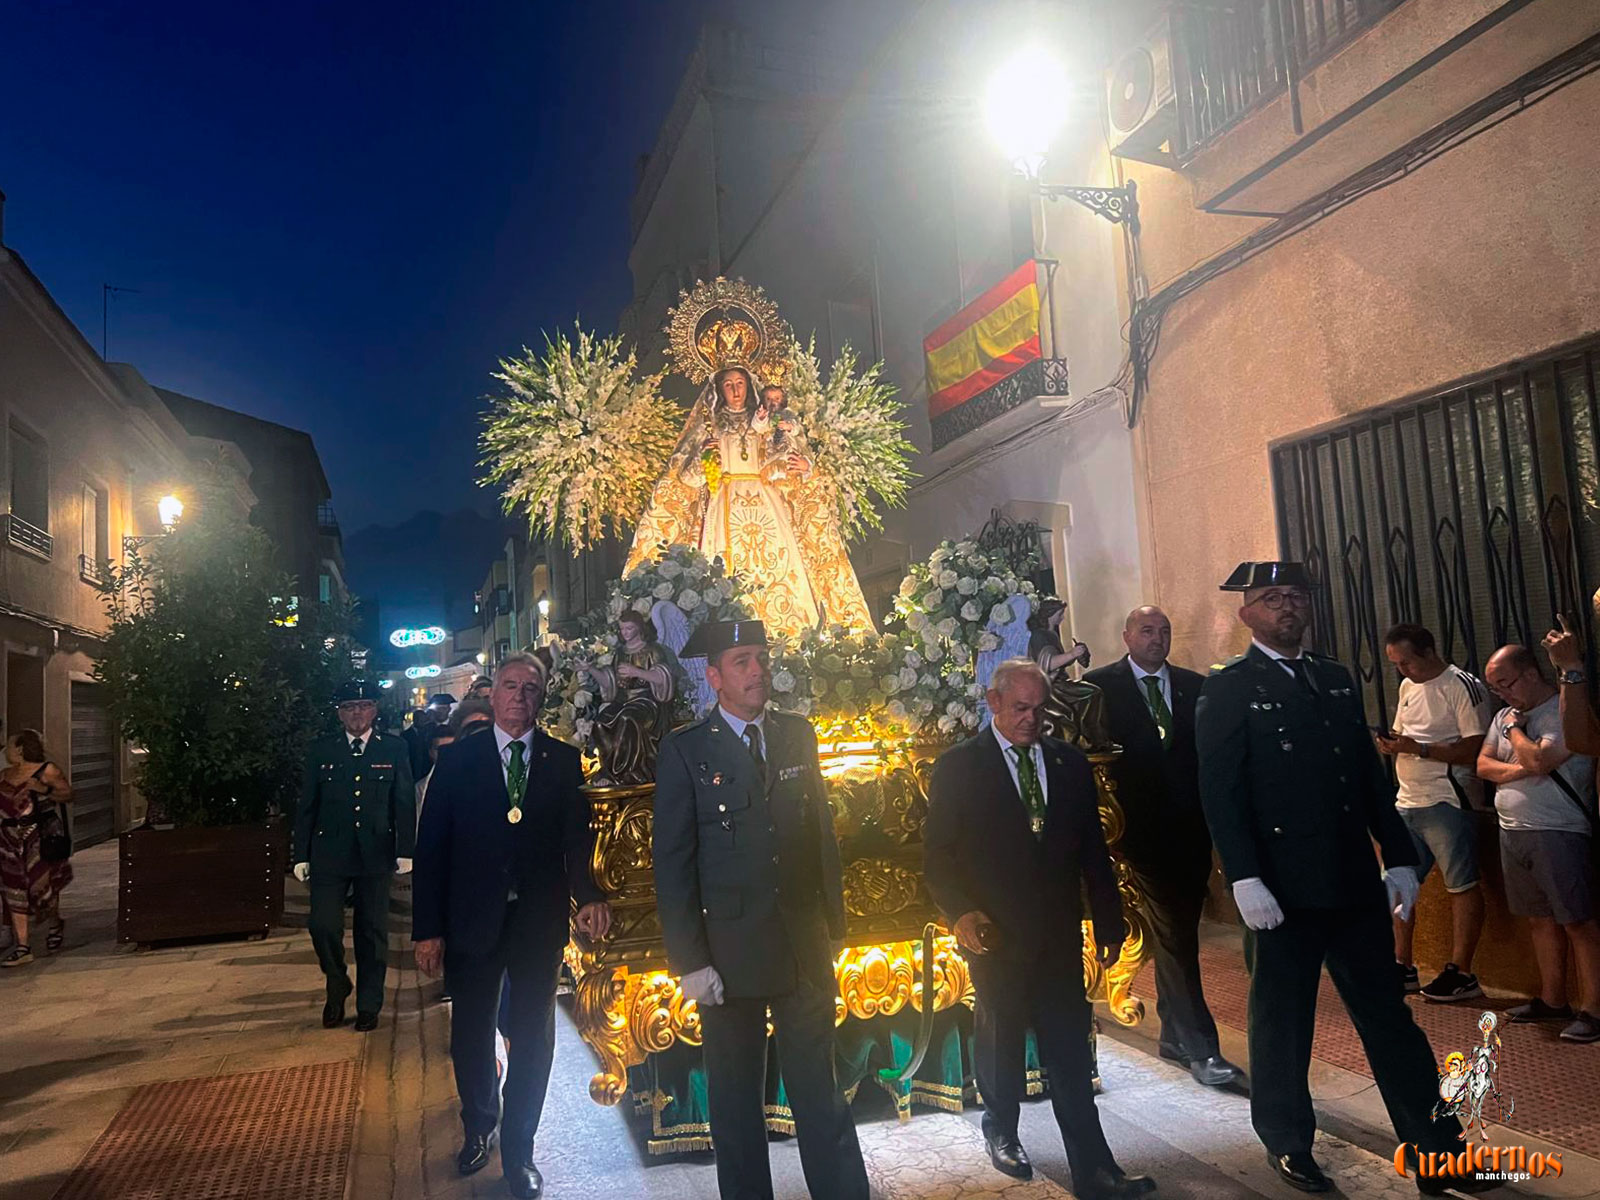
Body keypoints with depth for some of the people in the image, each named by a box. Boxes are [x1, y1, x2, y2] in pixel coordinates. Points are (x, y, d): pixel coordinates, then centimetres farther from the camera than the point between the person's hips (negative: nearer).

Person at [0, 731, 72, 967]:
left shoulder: (46, 770, -3)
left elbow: (68, 792, -6)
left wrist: (44, 790, -20)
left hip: (38, 837, -5)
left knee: (42, 885, 2)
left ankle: (54, 929, 28)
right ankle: (22, 947, 5)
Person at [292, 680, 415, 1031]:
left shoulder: (394, 749, 2)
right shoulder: (320, 751, 6)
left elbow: (405, 803, 2)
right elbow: (306, 806, 7)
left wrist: (405, 851, -3)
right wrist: (302, 855, 3)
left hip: (375, 854, 0)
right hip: (329, 854, 1)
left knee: (372, 932, 6)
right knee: (323, 926, -7)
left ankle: (368, 1006, 20)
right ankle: (337, 988, 22)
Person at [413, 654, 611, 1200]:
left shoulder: (563, 761, 1)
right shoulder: (456, 760, 0)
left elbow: (577, 840, -4)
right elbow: (431, 846, -2)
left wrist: (589, 896, -22)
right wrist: (427, 928, -6)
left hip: (539, 920, 0)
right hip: (471, 918, 0)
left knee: (533, 1037, 7)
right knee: (470, 1033, 16)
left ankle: (518, 1149, 26)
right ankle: (478, 1128, 42)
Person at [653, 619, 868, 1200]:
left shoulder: (798, 735, 5)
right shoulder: (685, 749, -6)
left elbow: (822, 830, 10)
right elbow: (671, 863, -7)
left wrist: (833, 921, 6)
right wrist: (689, 960, -10)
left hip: (805, 949, 2)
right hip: (728, 953, -2)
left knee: (820, 1091, 10)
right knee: (735, 1099, 14)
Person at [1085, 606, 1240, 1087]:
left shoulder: (1194, 686, 10)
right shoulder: (1101, 685, -3)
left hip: (1192, 826, 5)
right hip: (1144, 826, -5)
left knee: (1179, 933, 14)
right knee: (1174, 935, -3)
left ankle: (1173, 1034, 28)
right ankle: (1199, 1047, 4)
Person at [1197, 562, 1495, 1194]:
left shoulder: (1337, 679, 12)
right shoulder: (1227, 689, -6)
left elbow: (1372, 774, 14)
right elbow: (1220, 792, -12)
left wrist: (1398, 856, 9)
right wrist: (1244, 879, -18)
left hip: (1355, 881, 5)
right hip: (1283, 888, -5)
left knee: (1389, 1016, 12)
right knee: (1282, 1023, 10)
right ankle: (1288, 1144, 27)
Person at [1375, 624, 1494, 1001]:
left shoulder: (1463, 687, -11)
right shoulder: (1408, 687, 15)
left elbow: (1475, 751, -17)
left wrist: (1417, 747, -22)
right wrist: (1390, 744, 1)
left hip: (1446, 801, -8)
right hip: (1407, 801, 8)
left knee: (1462, 885, 0)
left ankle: (1460, 973, 9)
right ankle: (1403, 967, 20)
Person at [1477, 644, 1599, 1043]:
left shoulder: (1565, 712, -10)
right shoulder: (1504, 715, 15)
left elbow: (1539, 760, -22)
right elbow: (1483, 765, 10)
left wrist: (1513, 730, -5)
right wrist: (1522, 770, -8)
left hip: (1558, 833, -8)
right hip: (1513, 832, 8)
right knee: (1540, 920, 13)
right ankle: (1552, 1000, 21)